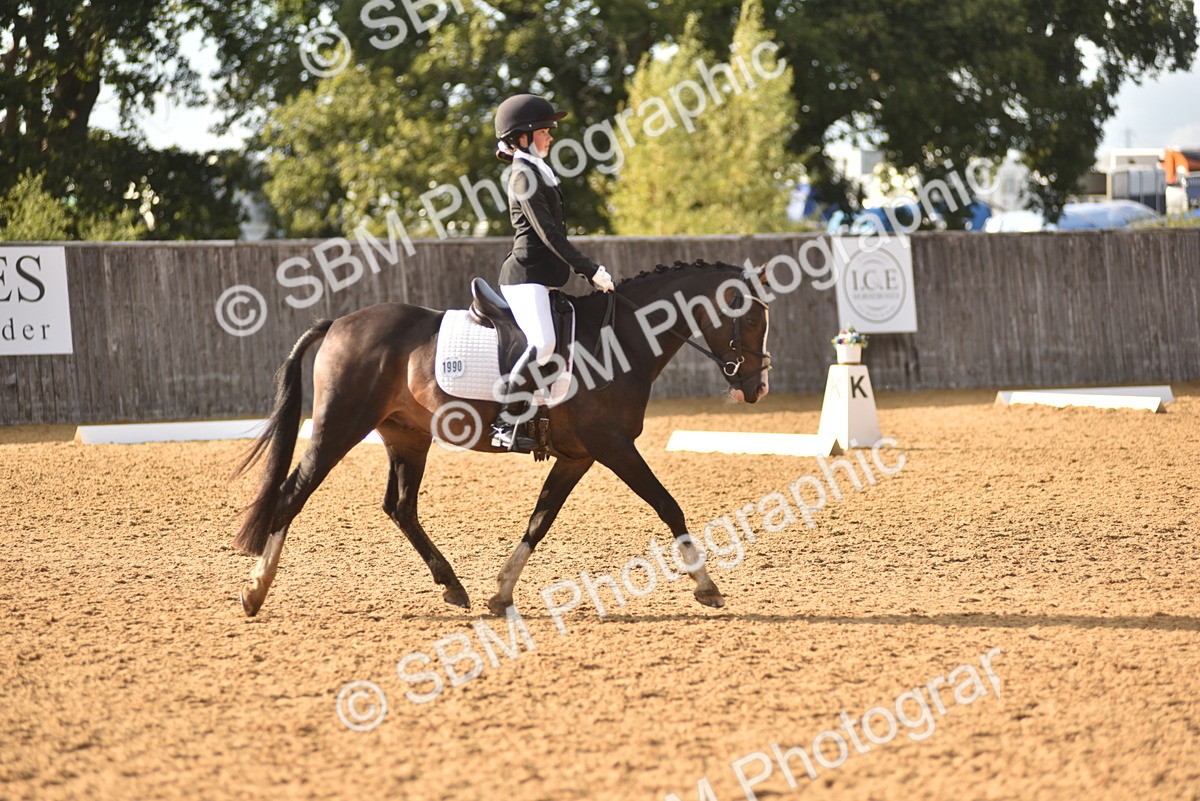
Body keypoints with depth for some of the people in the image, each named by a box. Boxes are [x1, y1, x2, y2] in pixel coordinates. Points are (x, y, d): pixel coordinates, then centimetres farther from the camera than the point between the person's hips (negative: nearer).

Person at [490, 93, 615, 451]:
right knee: (543, 343, -27)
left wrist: (591, 272, 19)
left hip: (541, 278, 11)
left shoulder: (540, 173, 20)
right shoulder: (524, 176, -10)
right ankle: (505, 426, -30)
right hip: (526, 272, -11)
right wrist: (591, 271, -20)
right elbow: (548, 233, -17)